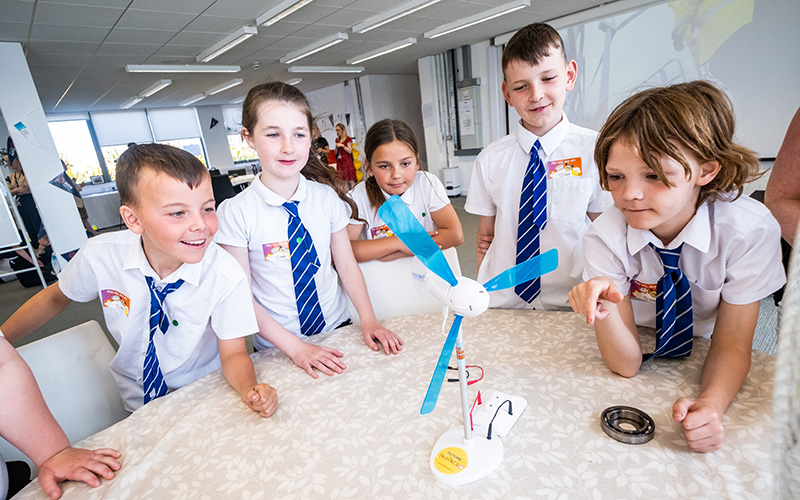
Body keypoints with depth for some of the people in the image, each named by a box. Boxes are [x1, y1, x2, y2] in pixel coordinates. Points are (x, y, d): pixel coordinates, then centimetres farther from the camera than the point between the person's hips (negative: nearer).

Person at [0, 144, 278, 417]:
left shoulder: (227, 277, -26)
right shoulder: (101, 255, -17)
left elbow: (233, 353, -17)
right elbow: (56, 297, 6)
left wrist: (249, 390, -36)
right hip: (136, 405, 4)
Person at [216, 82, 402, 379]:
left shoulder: (327, 197, -6)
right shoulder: (236, 212, -13)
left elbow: (347, 266, -1)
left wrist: (368, 320, -12)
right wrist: (295, 347, -16)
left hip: (337, 328, 2)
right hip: (277, 349, -1)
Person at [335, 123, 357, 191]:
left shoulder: (348, 139, -4)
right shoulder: (337, 140, 14)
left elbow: (350, 151, -8)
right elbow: (336, 153, 17)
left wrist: (342, 145, -14)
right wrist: (336, 146, -1)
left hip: (347, 160, -6)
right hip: (339, 161, 6)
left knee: (350, 180, -7)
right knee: (344, 180, 5)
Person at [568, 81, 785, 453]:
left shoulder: (751, 230, -21)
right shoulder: (606, 237, -23)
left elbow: (731, 347, -13)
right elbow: (626, 364, -21)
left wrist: (710, 404, -34)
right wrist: (603, 309, -42)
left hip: (705, 372, 3)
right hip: (645, 370, -2)